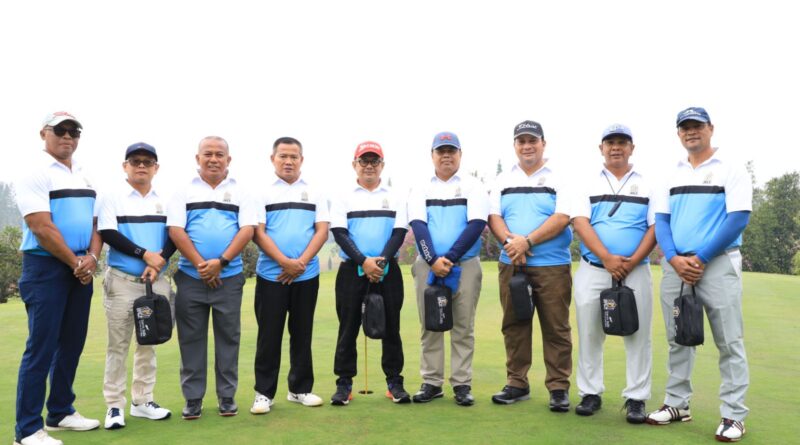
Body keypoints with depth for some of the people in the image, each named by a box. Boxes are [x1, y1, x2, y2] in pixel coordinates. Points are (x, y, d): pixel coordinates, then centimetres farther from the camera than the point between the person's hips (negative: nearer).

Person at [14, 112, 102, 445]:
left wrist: (91, 258, -4)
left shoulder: (85, 178, 15)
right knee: (42, 347, -5)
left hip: (82, 269, 7)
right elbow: (42, 228, -16)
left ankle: (60, 412, 26)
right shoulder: (34, 174, -8)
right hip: (46, 268, -7)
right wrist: (75, 262, -12)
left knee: (72, 343, 12)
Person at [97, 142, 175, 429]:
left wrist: (159, 262, -13)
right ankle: (114, 405, 9)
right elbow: (108, 234, -10)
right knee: (118, 345, 1)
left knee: (148, 342, 9)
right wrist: (145, 254, -16)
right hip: (121, 280, -3)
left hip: (156, 281, 3)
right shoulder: (112, 198, 0)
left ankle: (142, 401, 19)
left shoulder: (164, 201, 8)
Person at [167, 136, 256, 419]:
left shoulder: (239, 192, 8)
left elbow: (247, 230, -2)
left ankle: (227, 396, 15)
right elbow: (175, 231, -3)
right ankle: (192, 398, 14)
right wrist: (200, 264, -12)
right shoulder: (184, 192, 7)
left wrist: (221, 262, -13)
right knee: (191, 338, 4)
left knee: (228, 337, 4)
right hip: (190, 276, 0)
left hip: (229, 277, 0)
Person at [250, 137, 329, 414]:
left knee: (302, 334, 9)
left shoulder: (314, 193, 10)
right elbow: (258, 233, -4)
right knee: (269, 335, 2)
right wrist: (285, 262, -15)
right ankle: (264, 392, 11)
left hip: (307, 275, 2)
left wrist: (301, 262, -11)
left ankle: (300, 389, 20)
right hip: (271, 275, -2)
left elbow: (322, 231, 2)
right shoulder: (262, 192, 4)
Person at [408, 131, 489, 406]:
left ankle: (462, 384, 9)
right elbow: (418, 226, -3)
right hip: (428, 265, 2)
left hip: (465, 265, -1)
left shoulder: (473, 187, 5)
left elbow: (477, 225, -7)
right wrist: (433, 260, -17)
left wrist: (449, 258, -15)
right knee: (430, 326, 5)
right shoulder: (420, 190, 10)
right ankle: (431, 383, 12)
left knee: (463, 327, 1)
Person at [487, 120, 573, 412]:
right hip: (511, 265, 4)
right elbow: (494, 217, 5)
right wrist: (509, 241, -14)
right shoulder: (503, 180, 14)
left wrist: (527, 241, -18)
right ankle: (516, 384, 18)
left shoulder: (559, 178, 2)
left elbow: (562, 218, -9)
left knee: (556, 328, -1)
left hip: (552, 266, -3)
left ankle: (559, 388, 9)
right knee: (514, 326, 8)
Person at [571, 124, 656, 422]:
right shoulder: (588, 184, 9)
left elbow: (656, 227, 0)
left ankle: (636, 399, 11)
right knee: (589, 334, 5)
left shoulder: (647, 185, 8)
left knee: (638, 335, 1)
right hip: (592, 271, 1)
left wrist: (632, 262, -13)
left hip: (635, 272, 0)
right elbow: (580, 222, -4)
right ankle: (590, 394, 16)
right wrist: (607, 258, -16)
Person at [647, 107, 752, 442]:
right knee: (677, 339, 10)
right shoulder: (672, 174, 13)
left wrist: (701, 258, -15)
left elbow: (739, 218, -11)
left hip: (718, 264, -4)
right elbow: (661, 220, 8)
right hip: (675, 265, 5)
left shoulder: (731, 168, -1)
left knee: (729, 342, -2)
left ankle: (733, 415, 6)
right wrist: (674, 258, -9)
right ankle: (677, 404, 20)